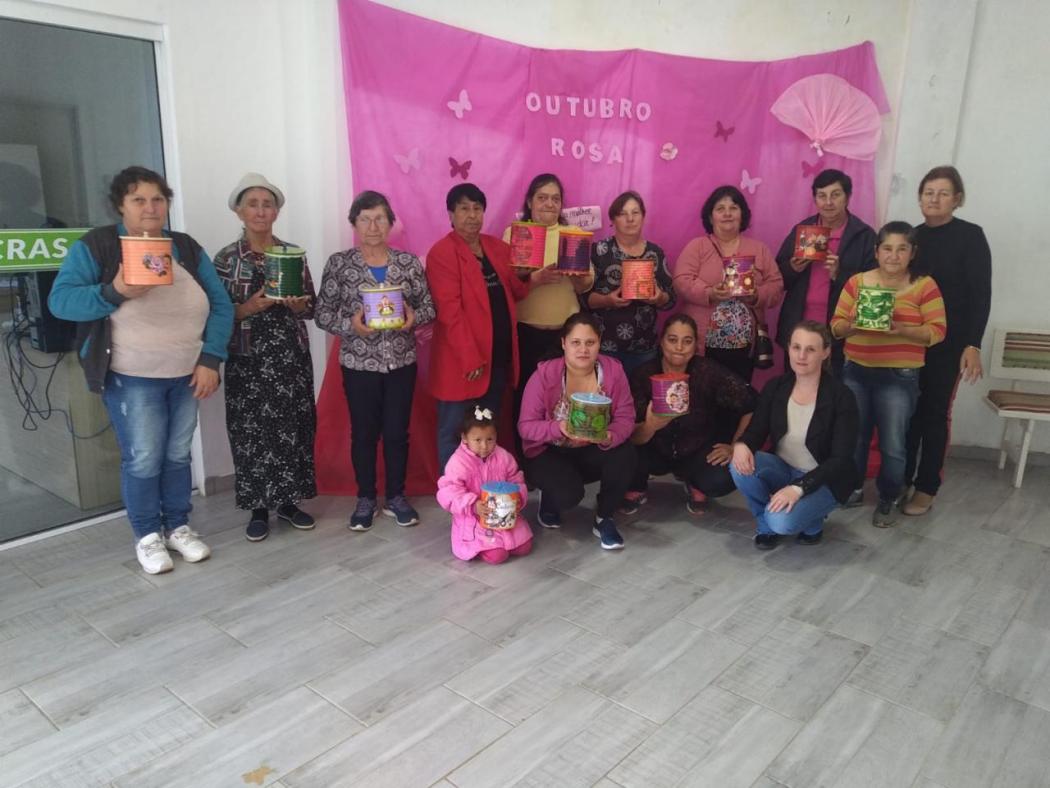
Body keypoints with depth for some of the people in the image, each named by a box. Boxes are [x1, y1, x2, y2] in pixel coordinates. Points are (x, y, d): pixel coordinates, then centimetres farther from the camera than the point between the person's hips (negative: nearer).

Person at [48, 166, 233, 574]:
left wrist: (210, 359, -7)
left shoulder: (188, 248, 7)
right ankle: (147, 536, 19)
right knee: (143, 459, 0)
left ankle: (178, 526, 28)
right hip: (132, 378, -3)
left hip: (187, 375, 4)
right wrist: (114, 291, -28)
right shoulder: (95, 246, -3)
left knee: (178, 455, 11)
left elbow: (220, 305, 4)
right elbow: (60, 300, -11)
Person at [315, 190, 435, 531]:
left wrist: (414, 317, -16)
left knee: (397, 431, 9)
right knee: (363, 433, 9)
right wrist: (350, 325, -21)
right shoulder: (339, 263, -3)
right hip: (359, 364, -1)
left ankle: (396, 497, 25)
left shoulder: (409, 262, 1)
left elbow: (429, 305, 5)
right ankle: (366, 499, 25)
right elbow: (322, 313, -3)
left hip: (401, 362, 1)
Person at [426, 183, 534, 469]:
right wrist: (470, 357, -20)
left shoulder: (497, 247, 12)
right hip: (462, 360, -7)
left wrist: (528, 279, -8)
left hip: (499, 354, 7)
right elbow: (450, 310, -16)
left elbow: (512, 293, 14)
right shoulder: (441, 253, -10)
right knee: (453, 431, 4)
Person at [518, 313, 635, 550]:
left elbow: (625, 417, -12)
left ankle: (604, 519, -3)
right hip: (549, 453, -3)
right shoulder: (545, 375, -18)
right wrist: (559, 429, -36)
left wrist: (610, 437, -35)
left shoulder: (613, 370, -10)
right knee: (569, 493, -30)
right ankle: (549, 499, 12)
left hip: (592, 452, 3)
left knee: (624, 455, -28)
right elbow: (526, 426, -17)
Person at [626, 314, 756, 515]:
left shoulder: (708, 372, -20)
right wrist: (650, 426, -45)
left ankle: (695, 486, 9)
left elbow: (752, 405, -12)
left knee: (724, 479, -29)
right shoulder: (644, 374, -19)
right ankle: (636, 489, 6)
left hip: (698, 451, 0)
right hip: (656, 451, 0)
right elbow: (633, 436, -23)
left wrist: (736, 447, -10)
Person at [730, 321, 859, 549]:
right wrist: (742, 444, -30)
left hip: (823, 480, -4)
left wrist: (799, 487, -32)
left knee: (782, 520, -31)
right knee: (740, 466, -26)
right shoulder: (775, 386, -5)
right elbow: (756, 431, -4)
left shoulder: (841, 396, -17)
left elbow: (840, 459, -20)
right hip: (783, 469, 4)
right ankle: (767, 524, -1)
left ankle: (811, 522, 6)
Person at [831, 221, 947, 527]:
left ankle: (888, 499, 18)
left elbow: (937, 331, -5)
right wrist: (853, 326, -17)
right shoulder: (857, 281, 5)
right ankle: (853, 487, 31)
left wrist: (902, 330, -21)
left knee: (892, 445, -3)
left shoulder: (925, 286, -2)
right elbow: (836, 325, 5)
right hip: (855, 372, 3)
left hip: (899, 378, -2)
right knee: (853, 437, 10)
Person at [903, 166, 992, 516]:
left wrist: (973, 345, -17)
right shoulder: (911, 236, 9)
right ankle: (899, 479, 18)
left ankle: (926, 488, 11)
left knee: (934, 412, 2)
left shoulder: (971, 236, -4)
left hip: (947, 342, -3)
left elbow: (980, 294, -9)